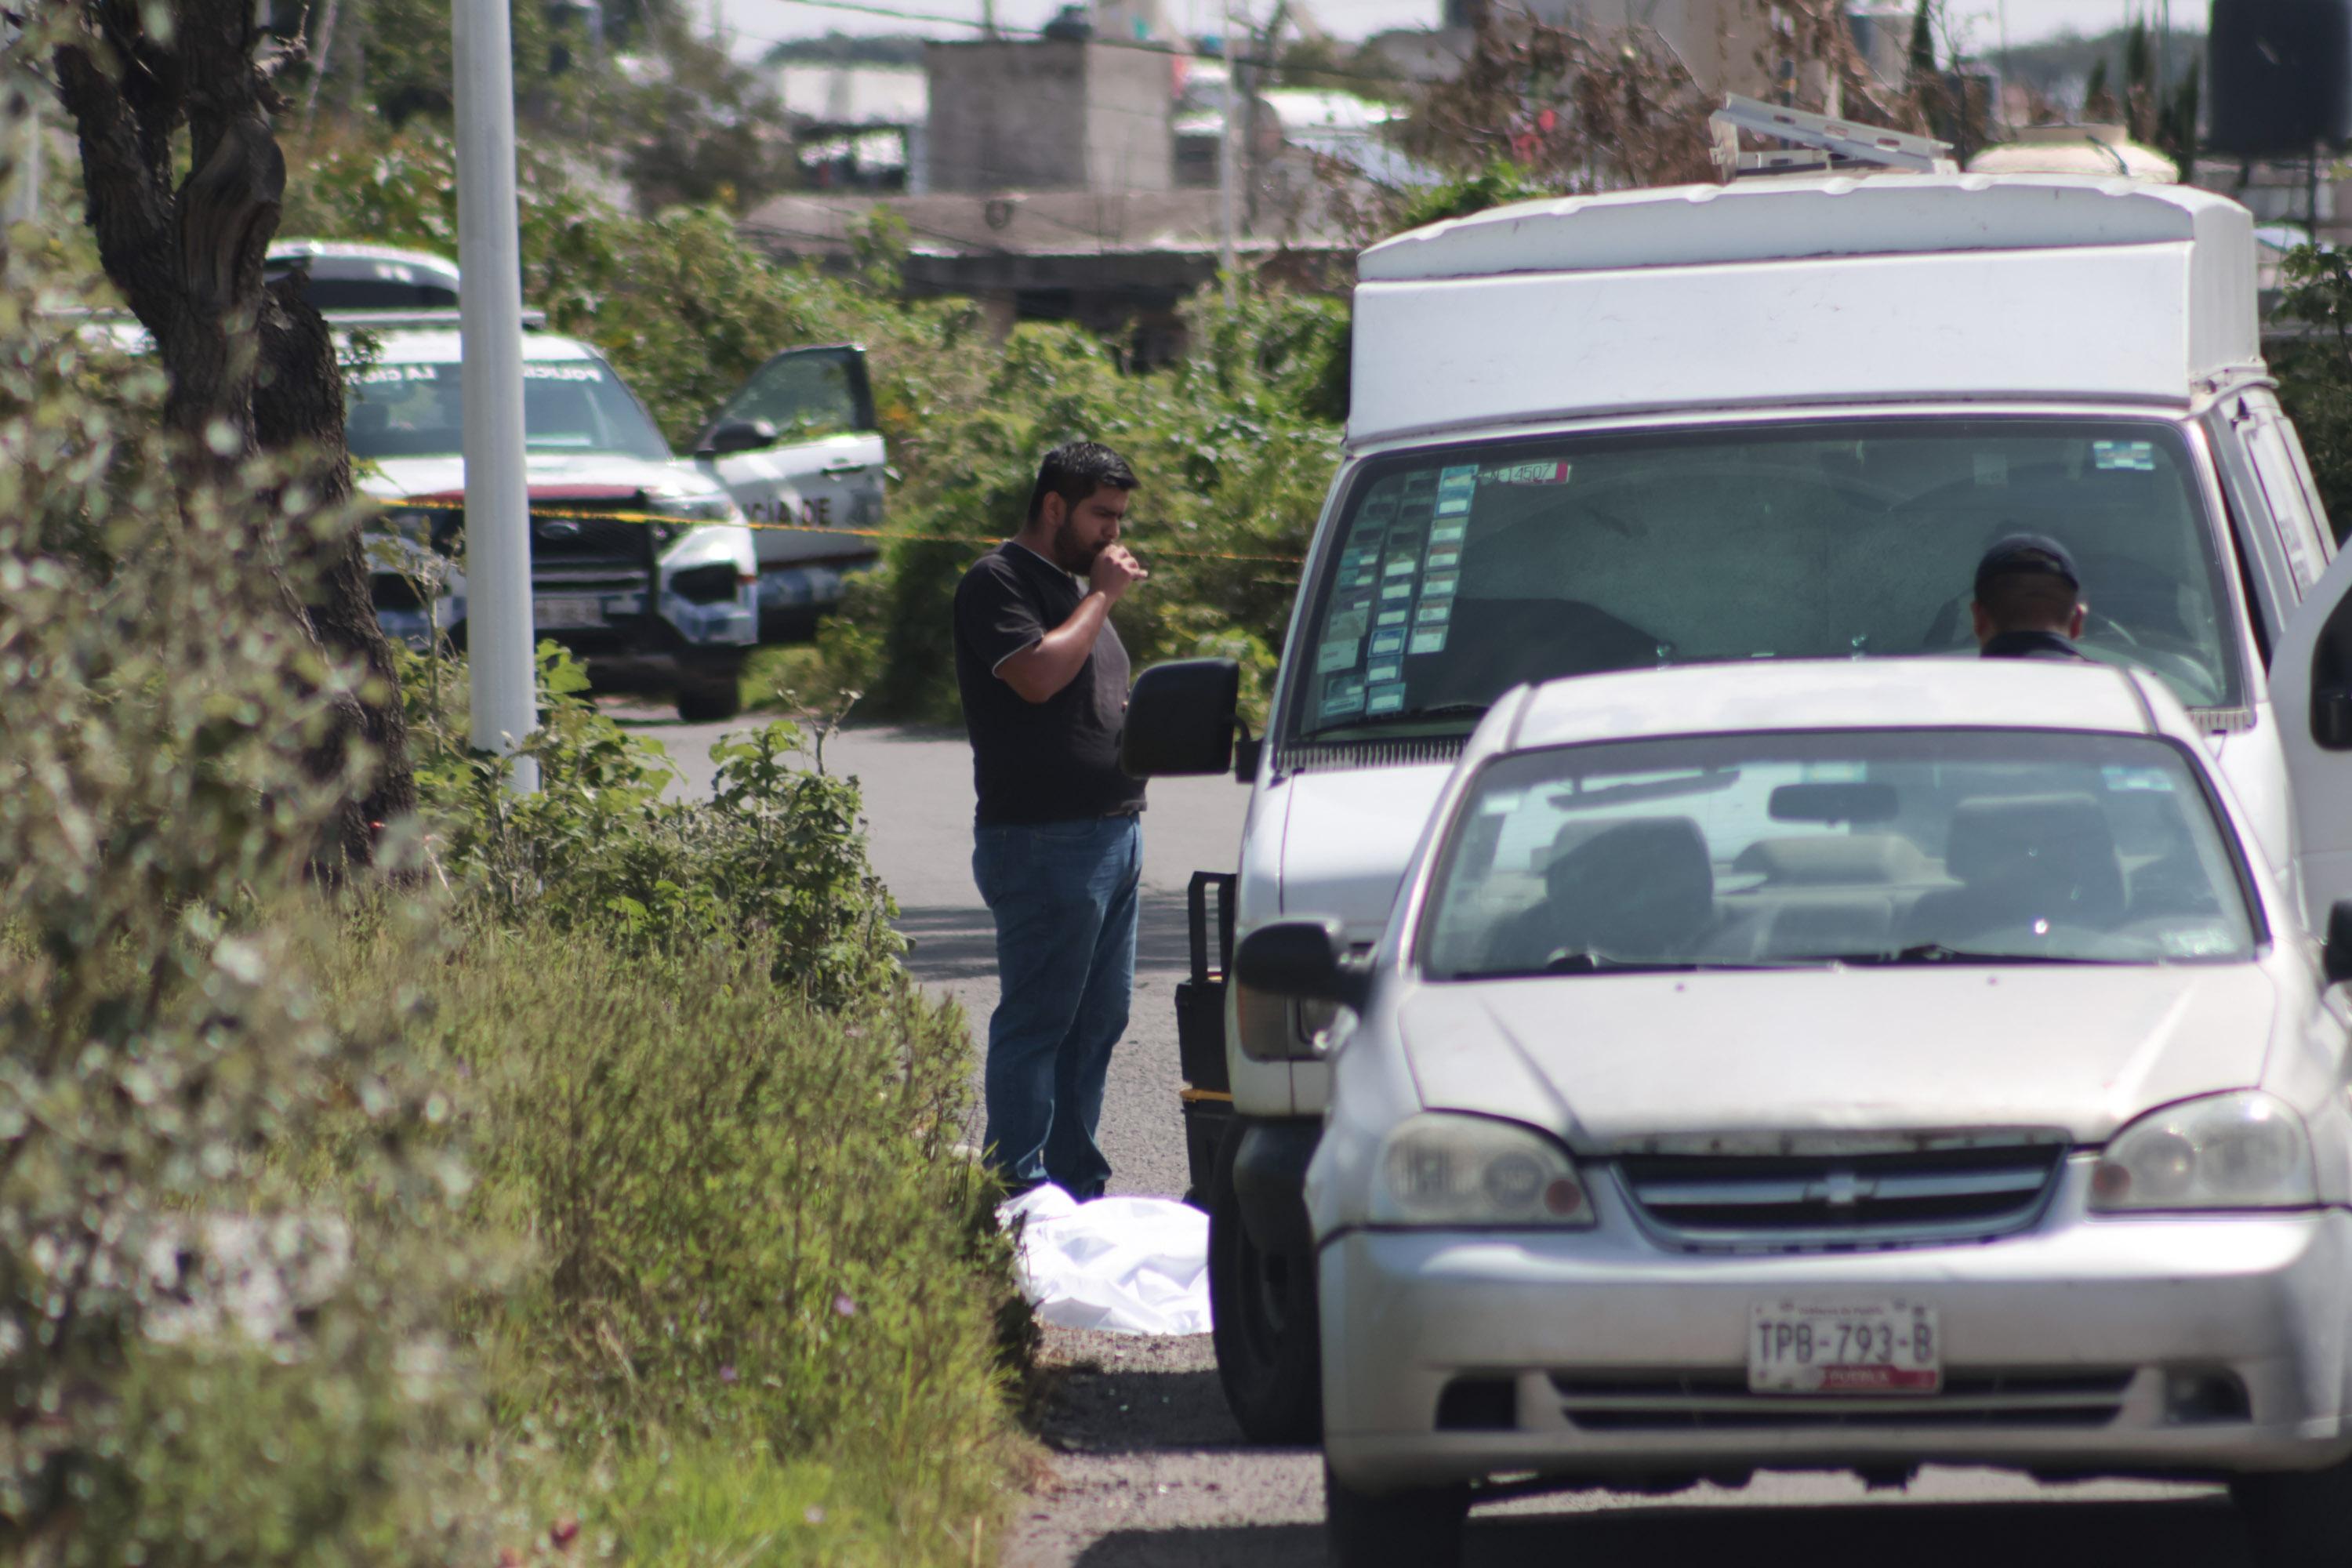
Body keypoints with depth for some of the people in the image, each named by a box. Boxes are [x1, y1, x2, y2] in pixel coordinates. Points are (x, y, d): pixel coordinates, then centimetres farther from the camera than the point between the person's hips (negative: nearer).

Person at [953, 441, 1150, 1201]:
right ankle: (1016, 1189, -7)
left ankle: (1076, 1182, 13)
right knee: (1037, 1019, -8)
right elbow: (1037, 675, -22)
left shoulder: (1076, 585, 22)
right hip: (1043, 838, -9)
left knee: (1098, 1021, 9)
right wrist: (1102, 596, -13)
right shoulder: (997, 583, -7)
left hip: (1113, 831, 9)